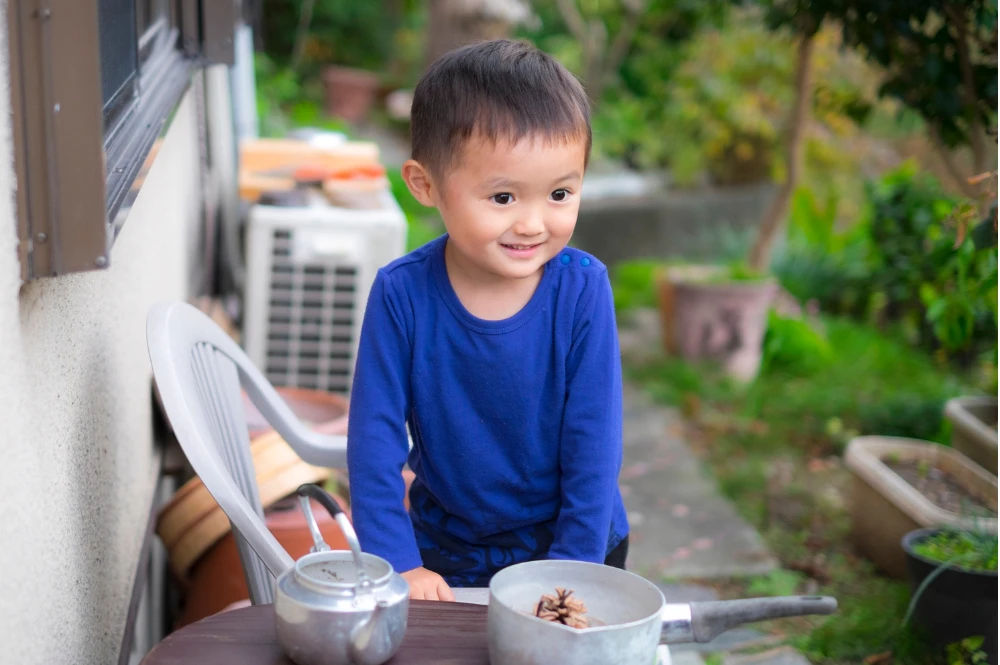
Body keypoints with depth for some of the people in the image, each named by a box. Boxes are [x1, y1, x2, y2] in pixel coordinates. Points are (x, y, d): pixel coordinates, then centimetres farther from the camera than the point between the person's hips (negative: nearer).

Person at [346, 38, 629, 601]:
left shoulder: (584, 289, -18)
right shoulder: (401, 294, -18)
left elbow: (594, 445, -14)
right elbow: (374, 439, -13)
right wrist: (399, 565, -17)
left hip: (571, 542, 0)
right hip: (447, 553, 1)